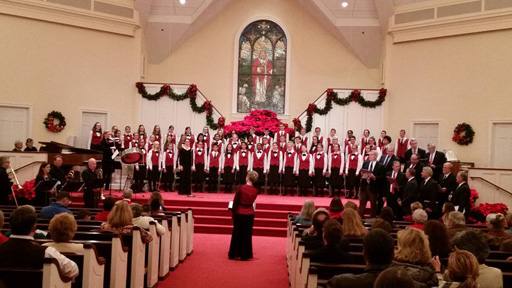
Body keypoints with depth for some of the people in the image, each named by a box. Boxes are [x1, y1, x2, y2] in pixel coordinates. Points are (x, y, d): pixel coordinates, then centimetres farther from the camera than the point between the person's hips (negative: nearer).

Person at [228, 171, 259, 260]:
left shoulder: (241, 188, -17)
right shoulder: (255, 191, -6)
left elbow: (235, 202, -11)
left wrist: (233, 212, 2)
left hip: (239, 213, -2)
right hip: (249, 214, 2)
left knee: (237, 234, 11)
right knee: (247, 235, 12)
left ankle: (235, 254, 18)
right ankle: (245, 255, 17)